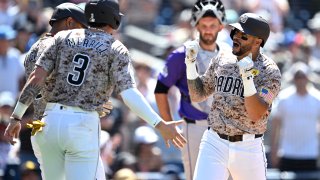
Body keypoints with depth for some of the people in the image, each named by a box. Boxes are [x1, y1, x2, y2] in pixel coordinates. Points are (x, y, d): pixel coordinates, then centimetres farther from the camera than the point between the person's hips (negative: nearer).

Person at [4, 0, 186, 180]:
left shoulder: (63, 37, 10)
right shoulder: (116, 49, 2)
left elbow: (37, 77, 1)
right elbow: (129, 93, -13)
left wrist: (16, 117, 5)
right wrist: (160, 125, -15)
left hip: (51, 121, 4)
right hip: (83, 126, -4)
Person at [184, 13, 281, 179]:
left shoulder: (270, 72, -8)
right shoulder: (222, 59, 6)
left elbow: (255, 115, -18)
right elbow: (197, 95, 14)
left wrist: (247, 78, -29)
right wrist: (191, 62, 1)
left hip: (248, 147, -2)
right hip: (214, 143, 2)